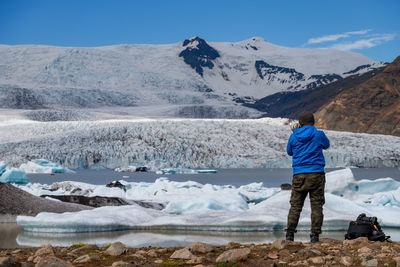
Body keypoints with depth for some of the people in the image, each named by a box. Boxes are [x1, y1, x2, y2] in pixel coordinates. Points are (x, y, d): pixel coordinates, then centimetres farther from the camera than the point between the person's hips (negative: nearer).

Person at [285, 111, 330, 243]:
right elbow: (326, 145, 20)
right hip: (316, 174, -1)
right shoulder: (318, 135, -1)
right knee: (316, 206, 2)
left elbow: (289, 152, 20)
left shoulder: (294, 136, 2)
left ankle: (290, 234, 2)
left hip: (299, 176, 2)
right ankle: (315, 235, -3)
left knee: (295, 206, 6)